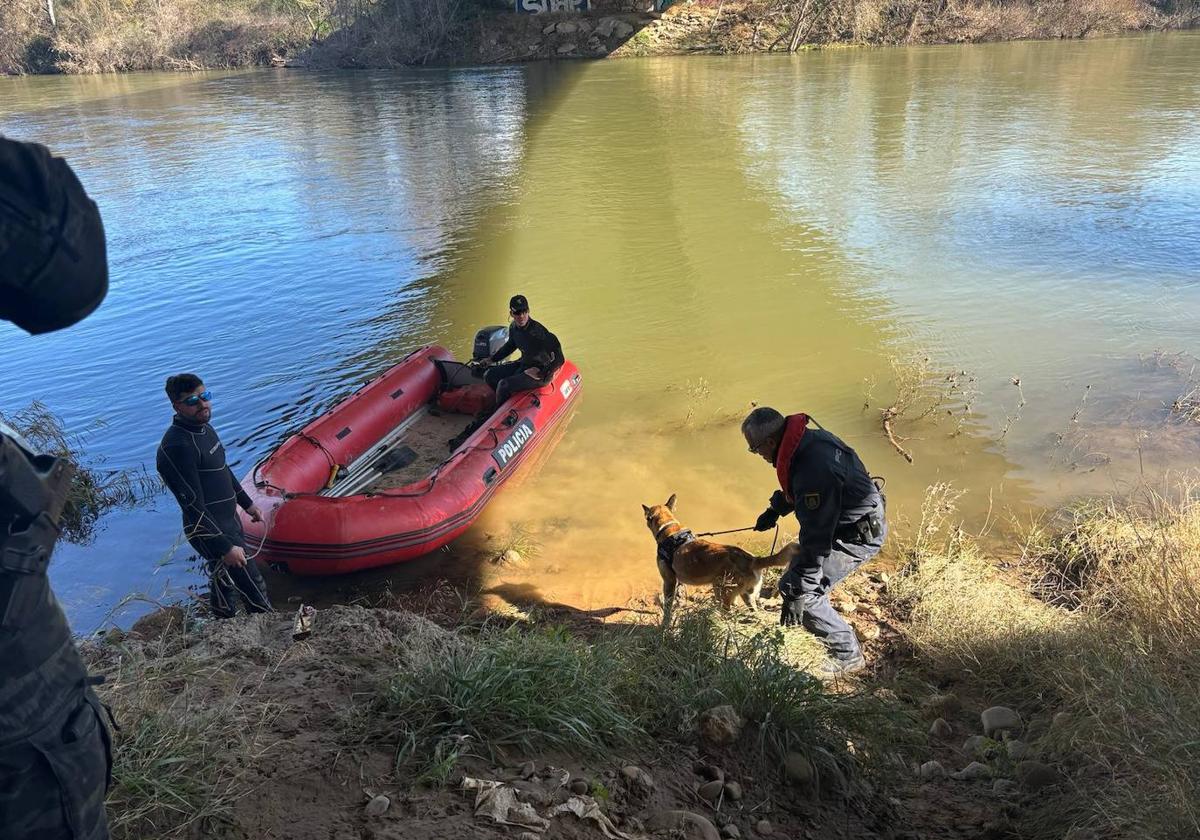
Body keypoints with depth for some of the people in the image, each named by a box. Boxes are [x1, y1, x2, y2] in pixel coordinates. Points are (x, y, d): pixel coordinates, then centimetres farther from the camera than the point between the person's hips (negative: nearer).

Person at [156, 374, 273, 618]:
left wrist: (246, 502, 26)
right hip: (211, 534, -9)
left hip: (229, 522, 9)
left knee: (223, 583, 24)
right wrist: (225, 547, -24)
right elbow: (194, 506, -26)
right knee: (253, 588, -1)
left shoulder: (203, 428, 4)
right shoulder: (177, 447, -26)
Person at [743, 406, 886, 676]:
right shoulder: (810, 438, -5)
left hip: (857, 536, -10)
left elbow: (816, 538, -32)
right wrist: (775, 509, 27)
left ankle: (847, 655, 6)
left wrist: (797, 593, -26)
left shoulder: (815, 471, -36)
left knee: (797, 589, -9)